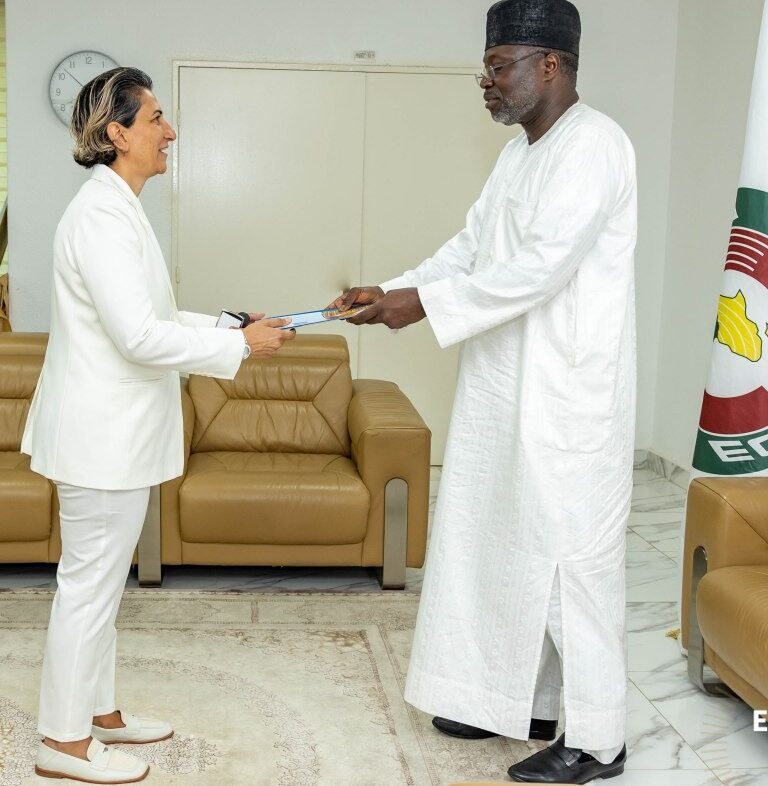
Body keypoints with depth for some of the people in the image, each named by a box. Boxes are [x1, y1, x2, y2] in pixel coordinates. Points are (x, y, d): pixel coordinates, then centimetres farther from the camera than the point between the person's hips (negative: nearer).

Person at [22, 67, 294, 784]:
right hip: (101, 434, -10)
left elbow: (150, 319, 17)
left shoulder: (117, 209, 14)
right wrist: (241, 345, -17)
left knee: (100, 581, 18)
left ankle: (98, 712, 31)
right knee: (89, 583, 0)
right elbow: (141, 336, -25)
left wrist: (233, 324, 8)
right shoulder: (100, 215, -19)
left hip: (115, 430, 10)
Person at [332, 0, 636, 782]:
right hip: (506, 391, 9)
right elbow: (470, 247, 16)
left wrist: (425, 304, -20)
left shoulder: (594, 144, -16)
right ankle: (519, 699, 30)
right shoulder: (518, 152, 14)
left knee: (569, 555, -2)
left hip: (567, 397, -9)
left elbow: (539, 268, -24)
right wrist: (392, 290, 2)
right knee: (504, 543, 15)